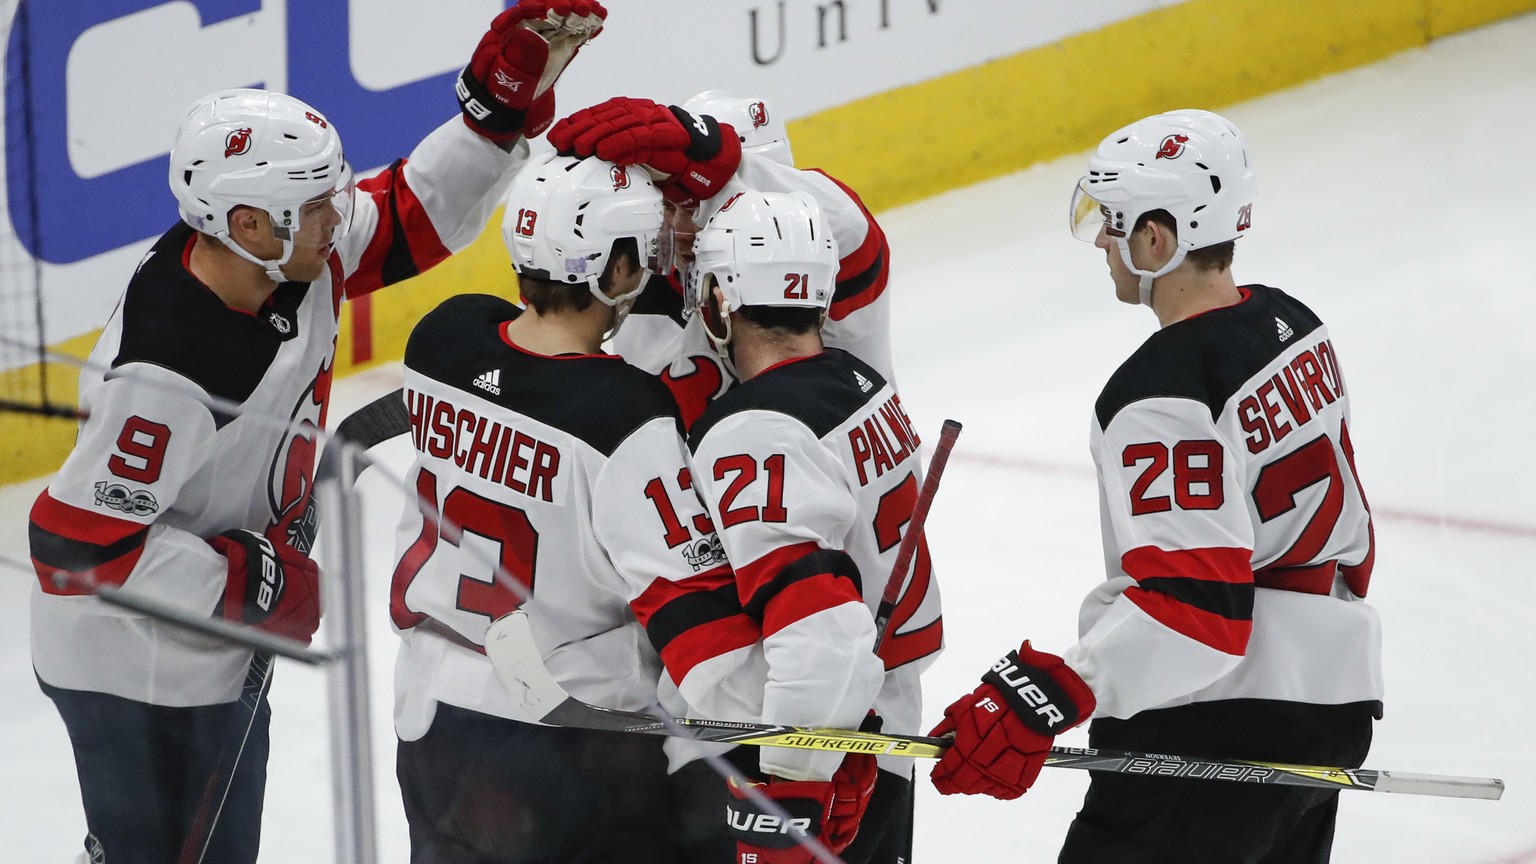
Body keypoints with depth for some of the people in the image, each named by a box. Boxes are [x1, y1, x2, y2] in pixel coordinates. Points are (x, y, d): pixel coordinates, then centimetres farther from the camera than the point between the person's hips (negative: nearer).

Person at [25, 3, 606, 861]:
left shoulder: (297, 259, -11)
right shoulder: (166, 372, -34)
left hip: (219, 651, 9)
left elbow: (416, 214, 2)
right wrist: (253, 581, -21)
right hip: (137, 668, -9)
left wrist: (510, 95, -12)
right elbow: (79, 540, -28)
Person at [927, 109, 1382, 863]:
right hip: (1337, 706, 10)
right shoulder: (1290, 325, 8)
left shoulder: (1163, 398, -21)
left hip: (1220, 728, -10)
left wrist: (1041, 698, -32)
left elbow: (1189, 606, -27)